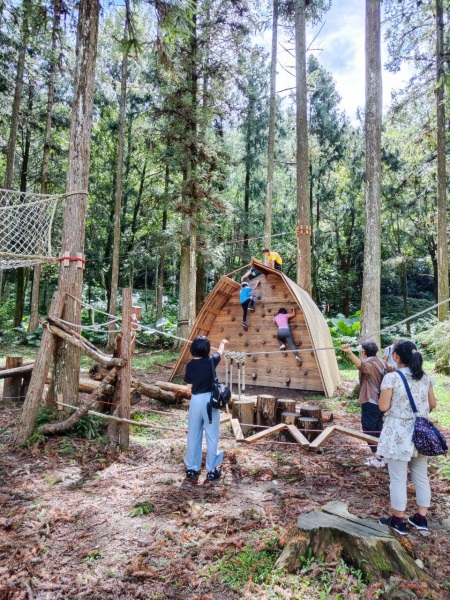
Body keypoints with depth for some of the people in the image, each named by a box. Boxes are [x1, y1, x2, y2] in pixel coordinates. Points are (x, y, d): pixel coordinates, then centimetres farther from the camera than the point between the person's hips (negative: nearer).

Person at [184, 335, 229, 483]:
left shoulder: (190, 365, -3)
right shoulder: (211, 361, -6)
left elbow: (189, 386, 2)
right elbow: (220, 352, 17)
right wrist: (223, 343, 37)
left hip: (196, 400, 2)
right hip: (210, 399, -2)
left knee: (193, 435, 12)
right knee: (212, 435, 6)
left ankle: (192, 469, 22)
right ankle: (212, 470, 13)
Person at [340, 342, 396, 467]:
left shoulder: (369, 364, -18)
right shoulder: (382, 363, 9)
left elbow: (360, 364, -44)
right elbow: (393, 370, 29)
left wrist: (349, 353, -61)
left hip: (370, 402, -9)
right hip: (381, 401, 9)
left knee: (369, 429, -2)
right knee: (378, 429, 17)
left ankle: (377, 458, -4)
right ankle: (381, 454, 23)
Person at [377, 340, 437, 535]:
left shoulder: (391, 378, -16)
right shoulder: (425, 378, 2)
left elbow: (384, 406, -16)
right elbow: (433, 404, 9)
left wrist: (383, 393, 2)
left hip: (398, 434, -6)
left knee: (398, 479, 5)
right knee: (421, 477, 17)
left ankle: (398, 521, 17)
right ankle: (421, 518, 29)